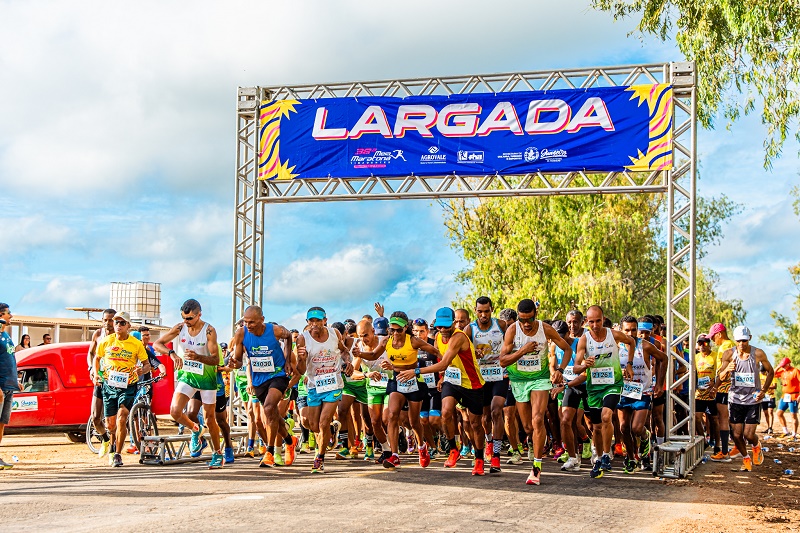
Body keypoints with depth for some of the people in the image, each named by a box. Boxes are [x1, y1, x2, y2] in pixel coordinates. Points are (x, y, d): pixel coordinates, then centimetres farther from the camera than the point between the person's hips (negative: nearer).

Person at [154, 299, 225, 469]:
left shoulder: (209, 330, -16)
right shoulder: (180, 327, -7)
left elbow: (215, 359, -20)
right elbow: (157, 344, -7)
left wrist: (198, 357, -39)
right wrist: (172, 353, -26)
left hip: (206, 376, -3)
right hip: (186, 375, 3)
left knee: (209, 418, 3)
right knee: (175, 411, -15)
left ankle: (218, 454, 21)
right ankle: (195, 430, 16)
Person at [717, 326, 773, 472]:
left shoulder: (758, 354, -9)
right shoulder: (729, 354, -6)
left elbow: (770, 371, 6)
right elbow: (722, 377, -2)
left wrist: (764, 390, -5)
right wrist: (727, 369, -26)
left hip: (753, 400, -2)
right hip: (735, 399, 2)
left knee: (749, 434, -6)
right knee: (736, 434, 1)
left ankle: (756, 446, 31)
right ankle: (746, 458, 28)